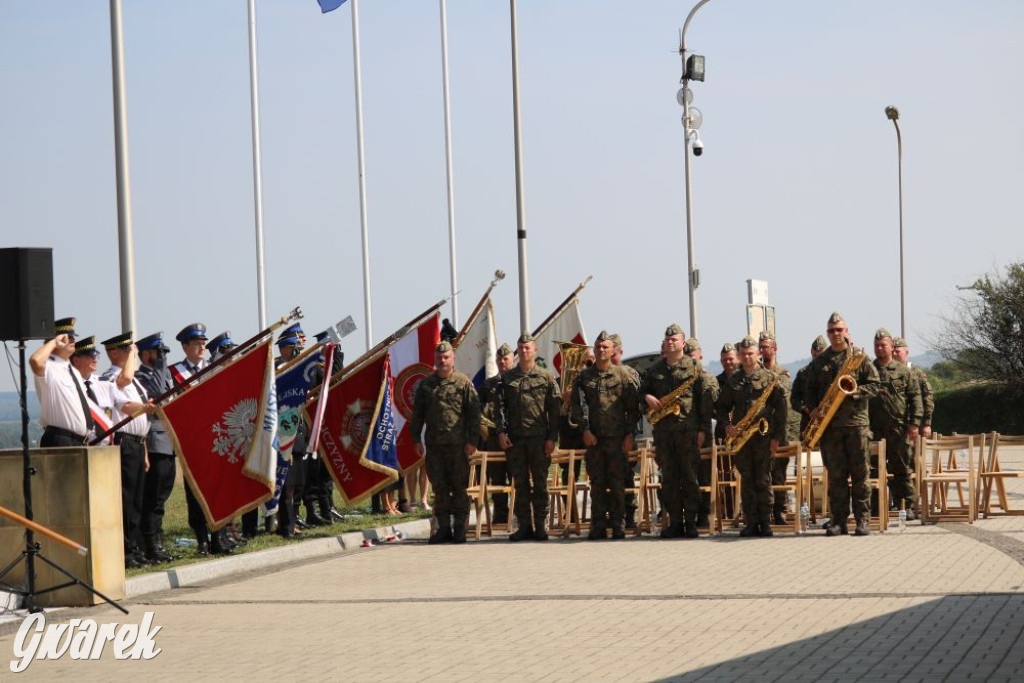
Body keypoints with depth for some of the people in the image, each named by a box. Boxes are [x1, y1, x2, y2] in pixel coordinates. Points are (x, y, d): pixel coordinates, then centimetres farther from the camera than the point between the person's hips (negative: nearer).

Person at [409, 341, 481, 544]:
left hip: (457, 444, -3)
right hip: (433, 444, 3)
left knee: (459, 487, -2)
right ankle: (444, 528, 9)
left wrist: (472, 441, -7)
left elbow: (474, 413, 0)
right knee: (439, 488, 5)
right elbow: (417, 414, 15)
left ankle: (460, 529, 3)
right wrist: (416, 439, 7)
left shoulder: (464, 383, 2)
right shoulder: (426, 384, 12)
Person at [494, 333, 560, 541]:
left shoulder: (546, 377, 4)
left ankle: (540, 525, 5)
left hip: (539, 438, -2)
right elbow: (501, 406, 8)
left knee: (540, 483, 0)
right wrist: (501, 432, -4)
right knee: (520, 484, 4)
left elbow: (555, 410, 2)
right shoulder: (507, 378, 10)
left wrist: (551, 438, -5)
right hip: (514, 438, 2)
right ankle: (524, 525, 8)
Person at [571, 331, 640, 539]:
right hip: (593, 438, 2)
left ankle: (618, 526, 3)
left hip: (617, 438, -2)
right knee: (597, 483, 4)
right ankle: (598, 526, 7)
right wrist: (585, 430, -9)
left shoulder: (623, 375, 5)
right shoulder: (583, 377, 9)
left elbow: (633, 407, 3)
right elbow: (579, 405, 3)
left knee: (617, 483, -1)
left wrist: (629, 434, -4)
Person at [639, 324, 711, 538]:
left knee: (689, 476, -3)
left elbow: (703, 399, 0)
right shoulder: (654, 368, 14)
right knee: (668, 477, 4)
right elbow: (642, 390, 23)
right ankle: (674, 521, 7)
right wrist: (648, 398, -1)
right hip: (662, 430, 4)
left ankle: (691, 521, 0)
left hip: (688, 429, -4)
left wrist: (703, 429, -6)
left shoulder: (694, 367, 3)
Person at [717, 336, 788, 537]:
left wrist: (777, 437, -5)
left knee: (763, 480, -2)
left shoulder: (770, 378, 3)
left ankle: (765, 522, 2)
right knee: (747, 480, 3)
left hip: (763, 435, -3)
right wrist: (727, 425, -3)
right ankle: (751, 523, 5)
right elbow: (722, 406, 17)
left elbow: (781, 408, 0)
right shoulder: (733, 380, 13)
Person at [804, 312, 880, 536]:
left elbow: (874, 385, 2)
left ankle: (862, 519, 1)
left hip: (856, 421, -2)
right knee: (836, 474, 2)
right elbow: (810, 390, 16)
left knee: (859, 472, -2)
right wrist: (813, 409, -2)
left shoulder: (860, 357, 5)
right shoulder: (819, 361, 13)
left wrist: (854, 391, -15)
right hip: (829, 424, 2)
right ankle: (839, 520, 4)